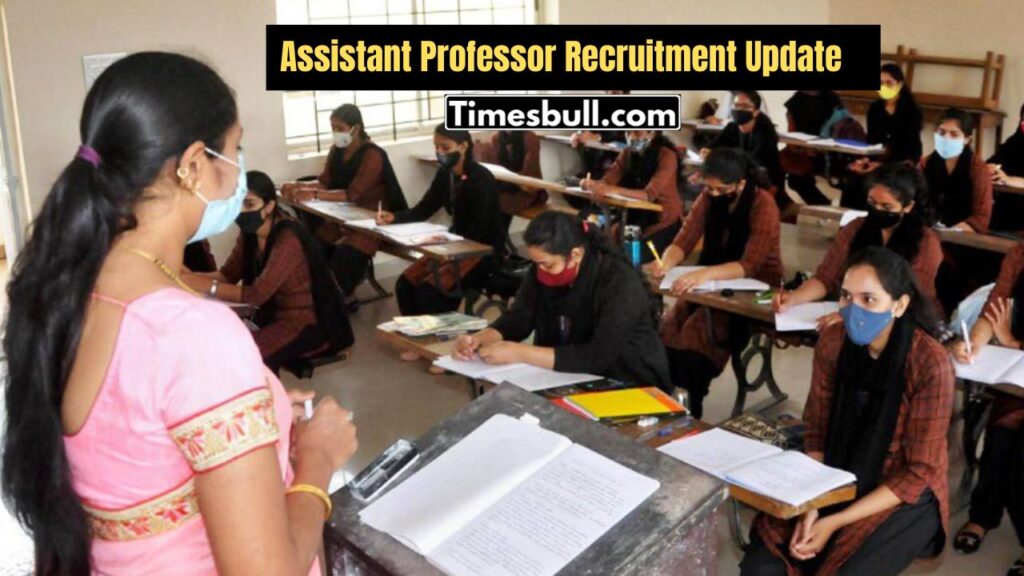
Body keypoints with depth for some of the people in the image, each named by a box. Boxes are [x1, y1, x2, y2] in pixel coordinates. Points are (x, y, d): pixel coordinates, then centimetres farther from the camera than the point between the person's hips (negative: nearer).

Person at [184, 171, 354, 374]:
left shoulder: (288, 240, -26)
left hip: (311, 321, -8)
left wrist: (205, 286, -34)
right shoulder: (249, 233, 0)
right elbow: (228, 274, 1)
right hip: (277, 313, 8)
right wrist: (190, 277, -17)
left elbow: (258, 293, -31)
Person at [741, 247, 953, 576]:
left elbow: (919, 474, -16)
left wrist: (835, 522, -20)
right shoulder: (832, 342, -8)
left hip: (905, 497, -3)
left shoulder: (930, 364, -21)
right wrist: (811, 507, -16)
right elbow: (817, 434, 0)